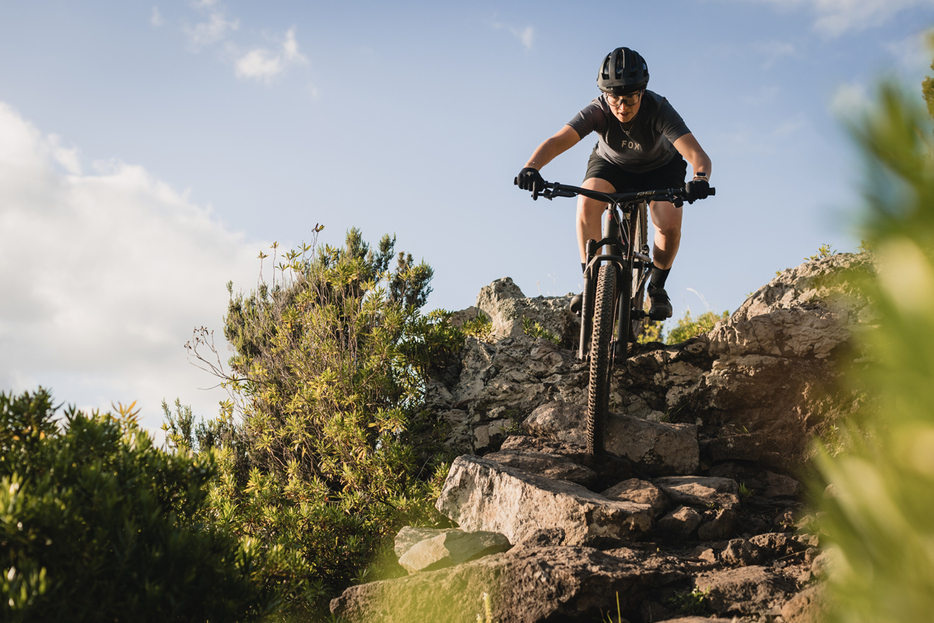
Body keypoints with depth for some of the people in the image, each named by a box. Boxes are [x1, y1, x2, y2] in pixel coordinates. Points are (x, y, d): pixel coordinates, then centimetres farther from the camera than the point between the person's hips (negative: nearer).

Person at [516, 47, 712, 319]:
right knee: (586, 204, -30)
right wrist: (531, 167, -63)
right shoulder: (598, 111, -31)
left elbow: (698, 156, -43)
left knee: (669, 225, -26)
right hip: (611, 164, 1)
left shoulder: (659, 110, -34)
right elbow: (556, 141, -43)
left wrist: (700, 178, -66)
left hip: (659, 168, -1)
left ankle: (657, 286, 2)